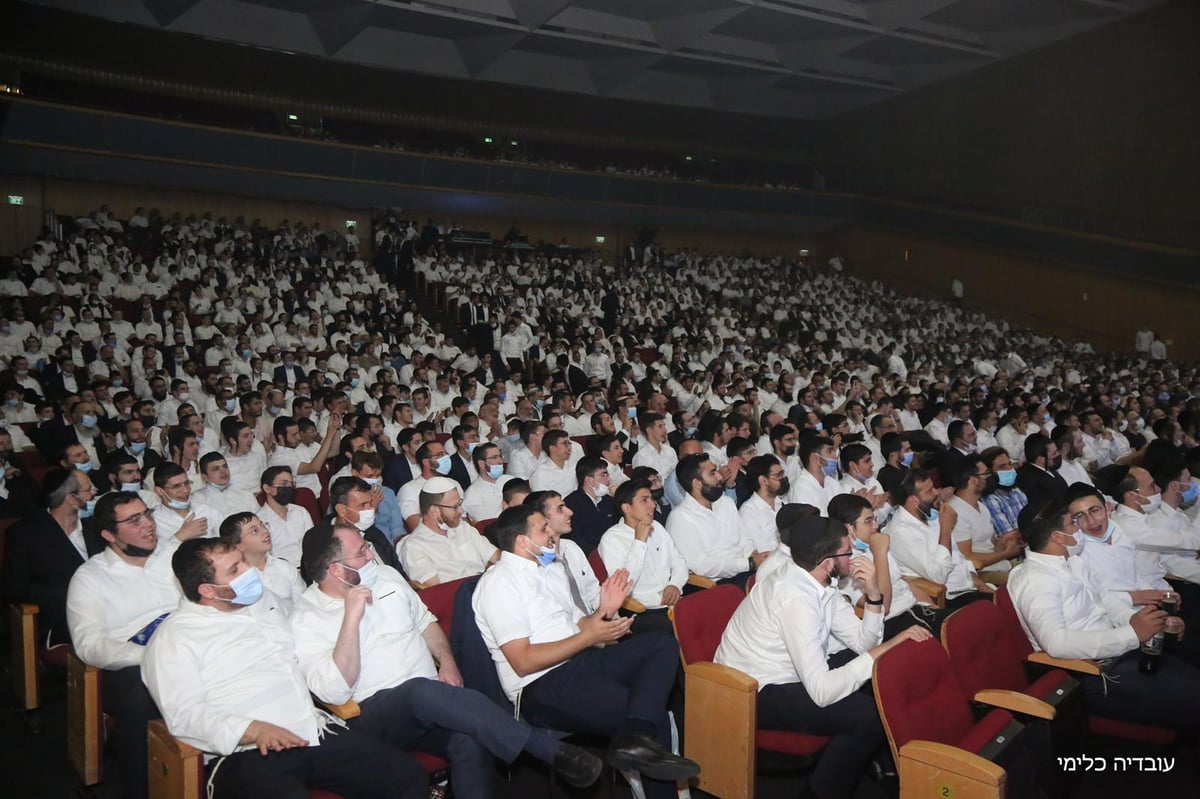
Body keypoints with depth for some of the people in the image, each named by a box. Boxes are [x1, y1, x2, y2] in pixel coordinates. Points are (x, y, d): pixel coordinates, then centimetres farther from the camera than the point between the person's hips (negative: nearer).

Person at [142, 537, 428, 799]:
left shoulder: (264, 599, 21)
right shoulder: (173, 638, 0)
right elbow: (184, 715, -11)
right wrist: (255, 731, -24)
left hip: (317, 732, 6)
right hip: (248, 755, -6)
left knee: (409, 775, -11)